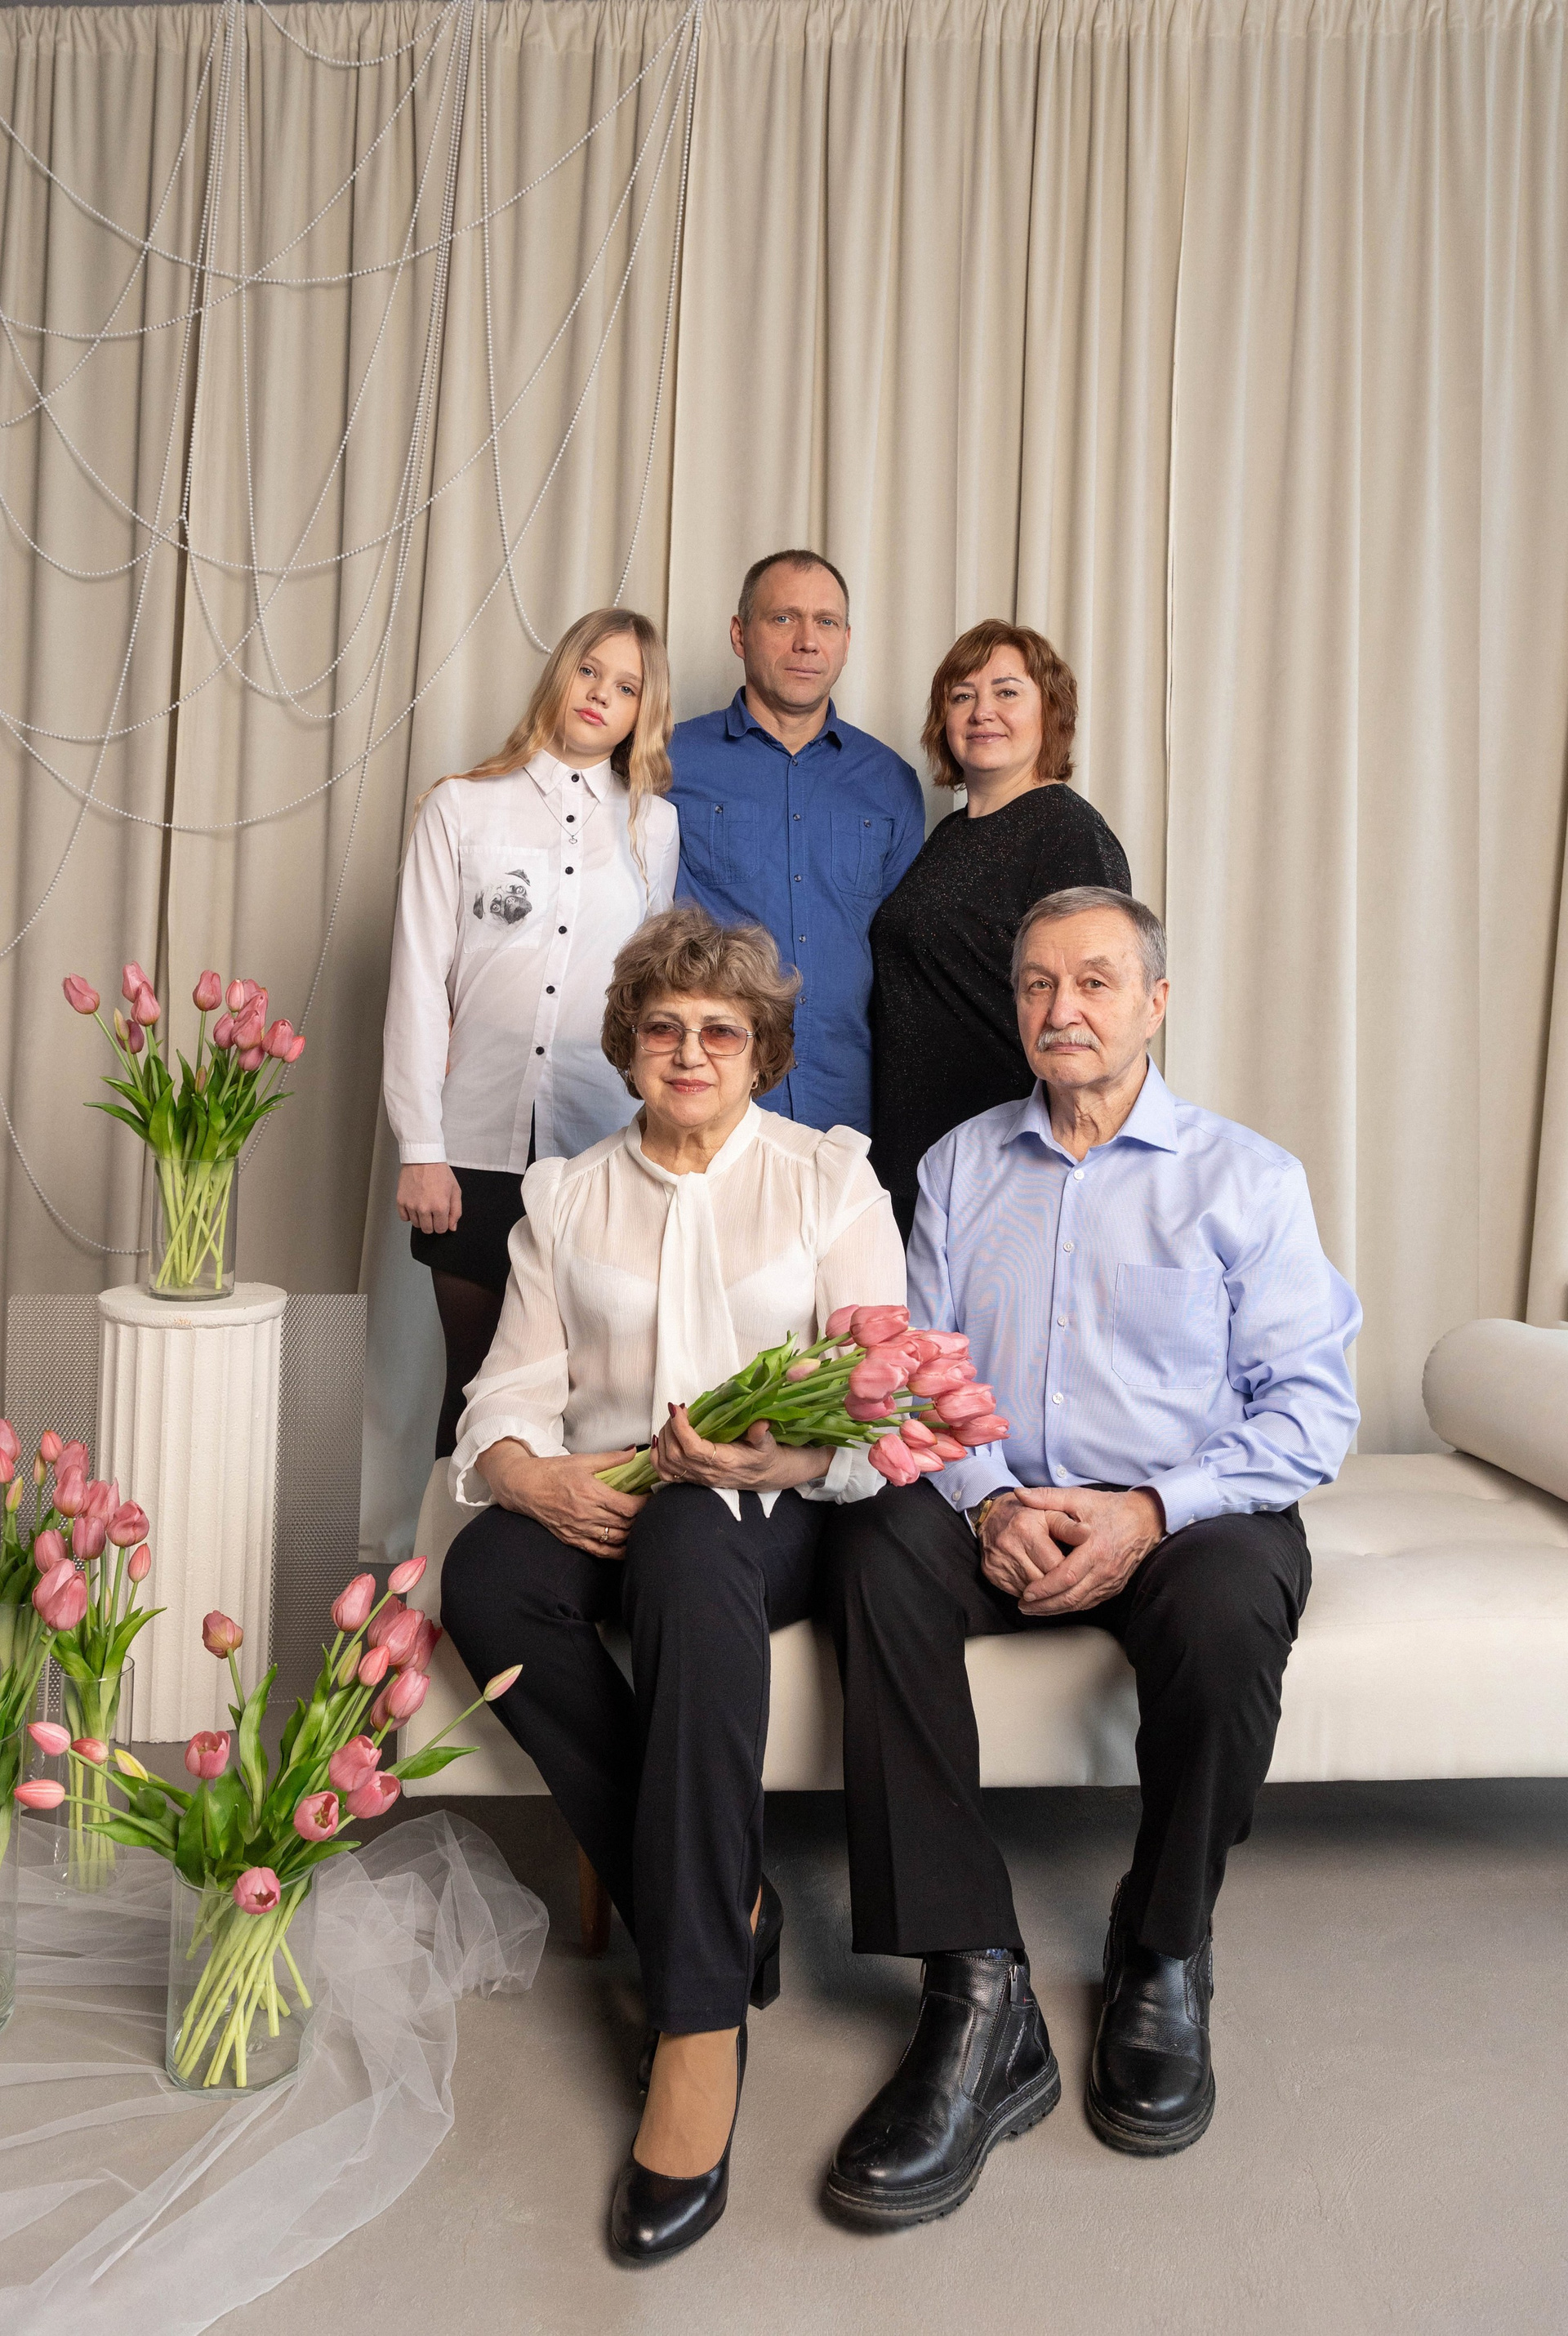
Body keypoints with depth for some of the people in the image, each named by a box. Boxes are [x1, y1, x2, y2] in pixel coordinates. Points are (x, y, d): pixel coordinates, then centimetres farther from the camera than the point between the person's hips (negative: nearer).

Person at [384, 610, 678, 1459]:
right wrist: (420, 1149, -5)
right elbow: (419, 982, 2)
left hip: (602, 1146, 1)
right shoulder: (463, 808, 7)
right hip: (477, 1144, 0)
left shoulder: (655, 825, 11)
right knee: (476, 1380, 7)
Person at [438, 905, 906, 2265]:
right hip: (598, 1509, 3)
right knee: (485, 1577, -30)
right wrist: (534, 1476, -17)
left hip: (773, 1513, -3)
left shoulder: (829, 1177, 8)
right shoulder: (566, 1198, 15)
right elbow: (510, 1399, 7)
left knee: (687, 1551, -38)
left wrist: (780, 1456, -23)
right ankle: (722, 1916, -19)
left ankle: (701, 2015, -32)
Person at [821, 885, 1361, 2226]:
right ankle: (979, 1997, -27)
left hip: (1194, 1511, -2)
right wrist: (987, 1500, -14)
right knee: (878, 1551, -29)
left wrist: (1151, 1511, -17)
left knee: (1226, 1609, -35)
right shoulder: (961, 1165, 14)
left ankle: (1163, 1964, -6)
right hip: (1000, 1506, 3)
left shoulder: (1247, 1177, 5)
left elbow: (1312, 1408, -2)